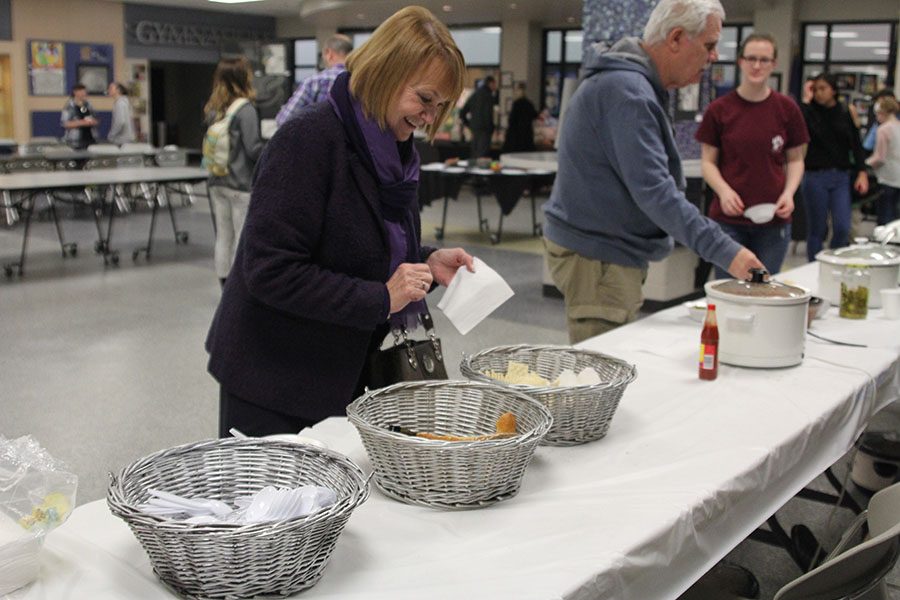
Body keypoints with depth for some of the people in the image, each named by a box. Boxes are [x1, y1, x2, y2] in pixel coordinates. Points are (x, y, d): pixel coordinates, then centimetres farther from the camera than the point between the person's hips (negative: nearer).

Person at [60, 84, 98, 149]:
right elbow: (64, 124, -13)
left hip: (91, 140, 5)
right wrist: (82, 122, -17)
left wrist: (92, 122, -4)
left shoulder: (88, 105, 12)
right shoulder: (69, 106, -5)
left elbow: (95, 121, 20)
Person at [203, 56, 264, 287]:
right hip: (241, 184, -7)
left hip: (217, 182, 7)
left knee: (223, 237, 11)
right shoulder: (245, 109, -13)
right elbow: (253, 149, -16)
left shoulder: (214, 110, 8)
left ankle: (225, 286, 18)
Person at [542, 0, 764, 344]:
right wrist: (723, 251, -27)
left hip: (607, 250, 11)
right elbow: (653, 190, -27)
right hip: (596, 257, -11)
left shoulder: (632, 83, 14)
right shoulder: (626, 90, -20)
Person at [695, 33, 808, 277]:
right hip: (728, 218, -1)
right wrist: (724, 190, -15)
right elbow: (708, 161, 3)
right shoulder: (719, 110, -1)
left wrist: (789, 192, -8)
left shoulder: (787, 109, 3)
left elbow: (795, 160, 10)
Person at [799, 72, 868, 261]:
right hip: (815, 176, -2)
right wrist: (806, 100, -14)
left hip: (841, 177, 2)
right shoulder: (810, 112, 0)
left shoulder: (846, 114, 6)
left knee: (842, 228, -6)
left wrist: (862, 172, -2)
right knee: (817, 229, 3)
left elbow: (856, 145, 9)